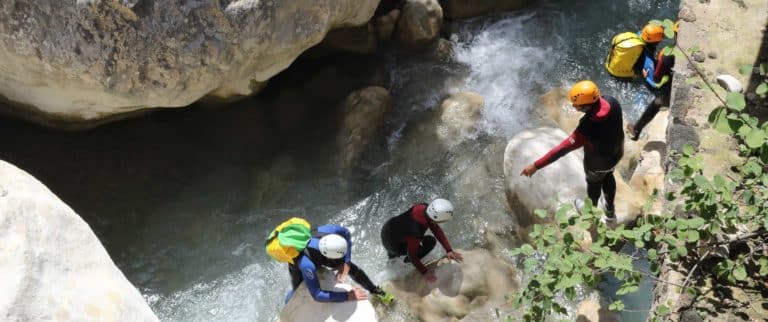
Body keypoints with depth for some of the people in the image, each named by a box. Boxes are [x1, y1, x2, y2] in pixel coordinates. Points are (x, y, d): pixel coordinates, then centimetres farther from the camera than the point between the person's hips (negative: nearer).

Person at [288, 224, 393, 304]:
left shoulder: (330, 230, -41)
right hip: (297, 263, -3)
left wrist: (346, 263, -25)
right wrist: (348, 296, -39)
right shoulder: (307, 265, -49)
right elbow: (317, 295, -43)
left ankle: (376, 291, 27)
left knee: (353, 269, 2)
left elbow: (346, 233, -17)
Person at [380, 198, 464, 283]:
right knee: (430, 242, -9)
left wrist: (449, 250, -6)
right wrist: (424, 272, -16)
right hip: (391, 243, -7)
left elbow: (436, 229, -7)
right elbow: (412, 255, -24)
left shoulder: (424, 207, -20)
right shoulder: (416, 231, -39)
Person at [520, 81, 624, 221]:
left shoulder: (588, 128, -46)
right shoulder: (611, 101, -29)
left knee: (593, 182, 27)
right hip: (617, 152, 6)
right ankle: (610, 211, 59)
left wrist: (536, 165, -38)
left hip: (598, 163, -6)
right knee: (608, 177, 33)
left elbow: (562, 149, -42)